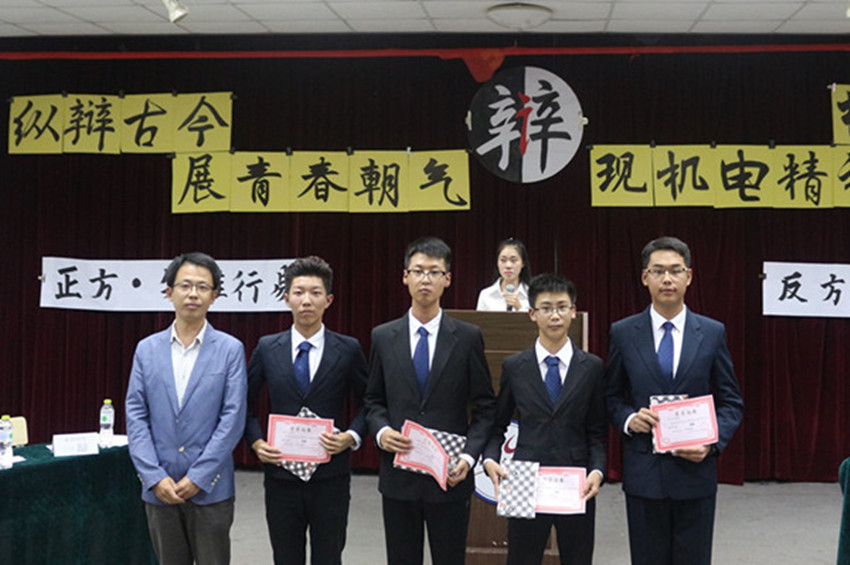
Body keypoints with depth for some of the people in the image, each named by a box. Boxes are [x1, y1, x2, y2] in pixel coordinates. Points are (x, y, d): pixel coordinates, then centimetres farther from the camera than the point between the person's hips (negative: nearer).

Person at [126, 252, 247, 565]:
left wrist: (198, 478, -12)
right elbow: (135, 416, 2)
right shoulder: (147, 349, 6)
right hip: (159, 489, 3)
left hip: (209, 489, -2)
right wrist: (154, 477, -8)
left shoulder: (230, 349, -2)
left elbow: (233, 418, -7)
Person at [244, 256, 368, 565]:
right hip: (281, 476, 1)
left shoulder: (348, 350, -1)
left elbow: (367, 404, 6)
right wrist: (256, 441, -3)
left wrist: (352, 437, -12)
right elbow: (247, 404, 12)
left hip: (330, 478, -1)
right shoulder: (267, 348, 3)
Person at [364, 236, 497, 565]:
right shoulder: (383, 337, 5)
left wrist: (469, 456, -12)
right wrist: (381, 431, -8)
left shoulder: (468, 337, 0)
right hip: (398, 476, 2)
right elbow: (373, 400, 12)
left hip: (450, 476, -1)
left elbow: (485, 407, 1)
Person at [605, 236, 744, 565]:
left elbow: (731, 402, 5)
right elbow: (611, 397, 9)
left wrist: (713, 442, -11)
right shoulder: (623, 333, 2)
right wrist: (628, 419, -12)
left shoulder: (712, 333, 2)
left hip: (696, 470, 0)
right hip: (643, 475, 0)